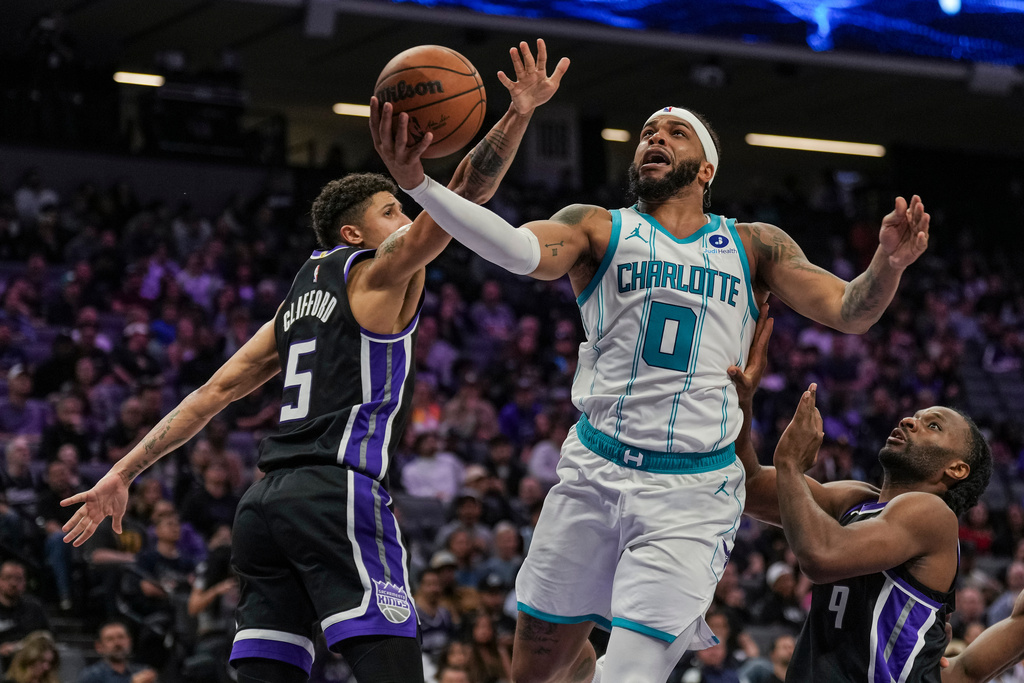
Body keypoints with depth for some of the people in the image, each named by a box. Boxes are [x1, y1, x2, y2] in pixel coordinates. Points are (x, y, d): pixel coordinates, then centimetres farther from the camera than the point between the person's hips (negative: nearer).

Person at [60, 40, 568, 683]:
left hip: (266, 501, 8)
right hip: (337, 491, -8)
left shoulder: (299, 298, 25)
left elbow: (214, 392, 22)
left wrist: (123, 472, 22)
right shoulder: (381, 270, 6)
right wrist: (519, 114, -14)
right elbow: (462, 198, -7)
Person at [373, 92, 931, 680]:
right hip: (594, 474, 1)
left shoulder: (753, 247, 10)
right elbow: (523, 251, -15)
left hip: (693, 492, -1)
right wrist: (420, 184, -33)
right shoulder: (600, 230, 5)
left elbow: (849, 312, 4)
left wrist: (888, 265, -20)